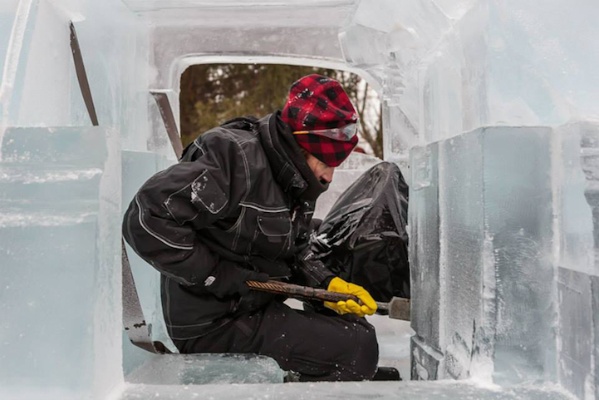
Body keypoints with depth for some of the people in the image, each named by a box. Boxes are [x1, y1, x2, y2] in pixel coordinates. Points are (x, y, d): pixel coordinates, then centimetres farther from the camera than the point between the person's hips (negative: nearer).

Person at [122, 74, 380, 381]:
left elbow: (296, 254, 16)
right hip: (212, 324, -9)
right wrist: (220, 277, -24)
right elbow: (146, 221, -28)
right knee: (358, 349, -16)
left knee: (358, 330, 12)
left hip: (258, 306, 9)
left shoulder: (293, 180, 7)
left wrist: (327, 285, -4)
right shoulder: (237, 159, -22)